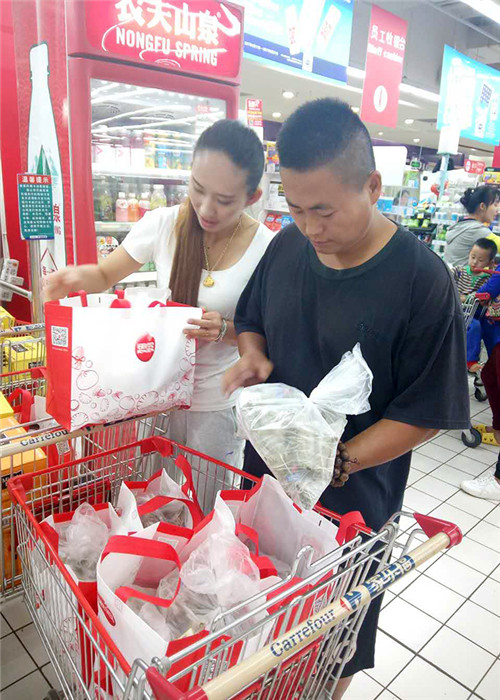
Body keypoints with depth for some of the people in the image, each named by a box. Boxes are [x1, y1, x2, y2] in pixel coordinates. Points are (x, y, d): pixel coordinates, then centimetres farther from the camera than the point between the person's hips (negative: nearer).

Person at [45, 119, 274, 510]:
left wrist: (225, 329, -25)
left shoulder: (266, 249, -15)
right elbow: (105, 275, 2)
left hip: (219, 404, -2)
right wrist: (77, 277, -20)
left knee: (207, 507, 16)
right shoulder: (164, 224, -10)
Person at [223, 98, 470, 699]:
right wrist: (253, 356, -11)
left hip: (351, 498, -4)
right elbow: (251, 321, 11)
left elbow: (426, 412, -17)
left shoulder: (421, 280, -21)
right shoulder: (286, 247, -5)